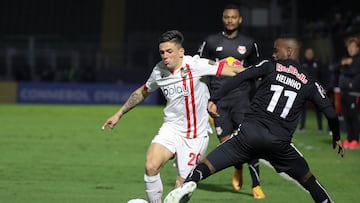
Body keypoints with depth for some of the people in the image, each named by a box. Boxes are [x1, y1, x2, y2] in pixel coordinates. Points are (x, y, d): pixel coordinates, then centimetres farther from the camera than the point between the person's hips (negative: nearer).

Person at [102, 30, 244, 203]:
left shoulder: (195, 65, -15)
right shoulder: (159, 71, 0)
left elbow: (233, 71, -14)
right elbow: (142, 92, 20)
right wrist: (119, 114, 23)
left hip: (196, 135, -3)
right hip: (171, 128, 3)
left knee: (182, 185, -3)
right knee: (151, 167, -22)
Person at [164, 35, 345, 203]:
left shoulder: (270, 66, 8)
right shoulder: (309, 83, 13)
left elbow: (239, 78, -5)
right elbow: (331, 113, 12)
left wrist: (214, 99, -4)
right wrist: (337, 138, 28)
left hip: (251, 132, -2)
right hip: (280, 142, 2)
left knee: (207, 166, -2)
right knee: (308, 179, 21)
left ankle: (189, 184, -29)